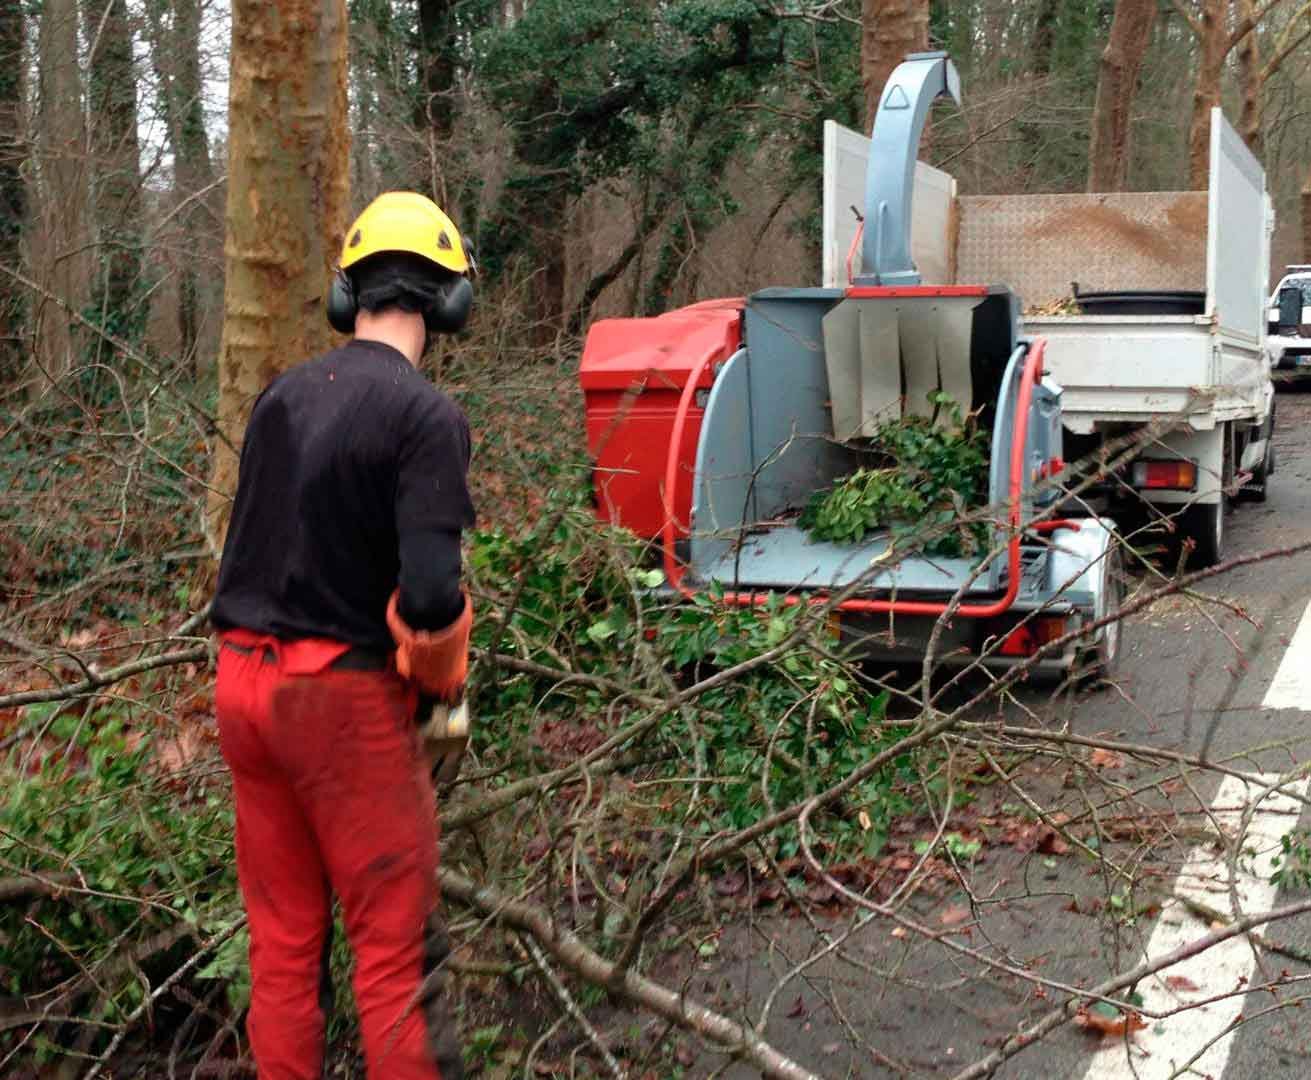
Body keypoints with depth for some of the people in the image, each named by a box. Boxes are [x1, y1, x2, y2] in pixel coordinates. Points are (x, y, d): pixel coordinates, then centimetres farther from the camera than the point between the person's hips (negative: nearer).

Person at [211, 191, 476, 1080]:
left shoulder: (280, 397, 7)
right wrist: (446, 673, -3)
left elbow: (251, 548, 9)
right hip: (346, 697, -7)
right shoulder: (426, 414, -14)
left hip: (245, 682, 7)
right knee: (397, 947, 5)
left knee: (283, 937, 18)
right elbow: (431, 591, -22)